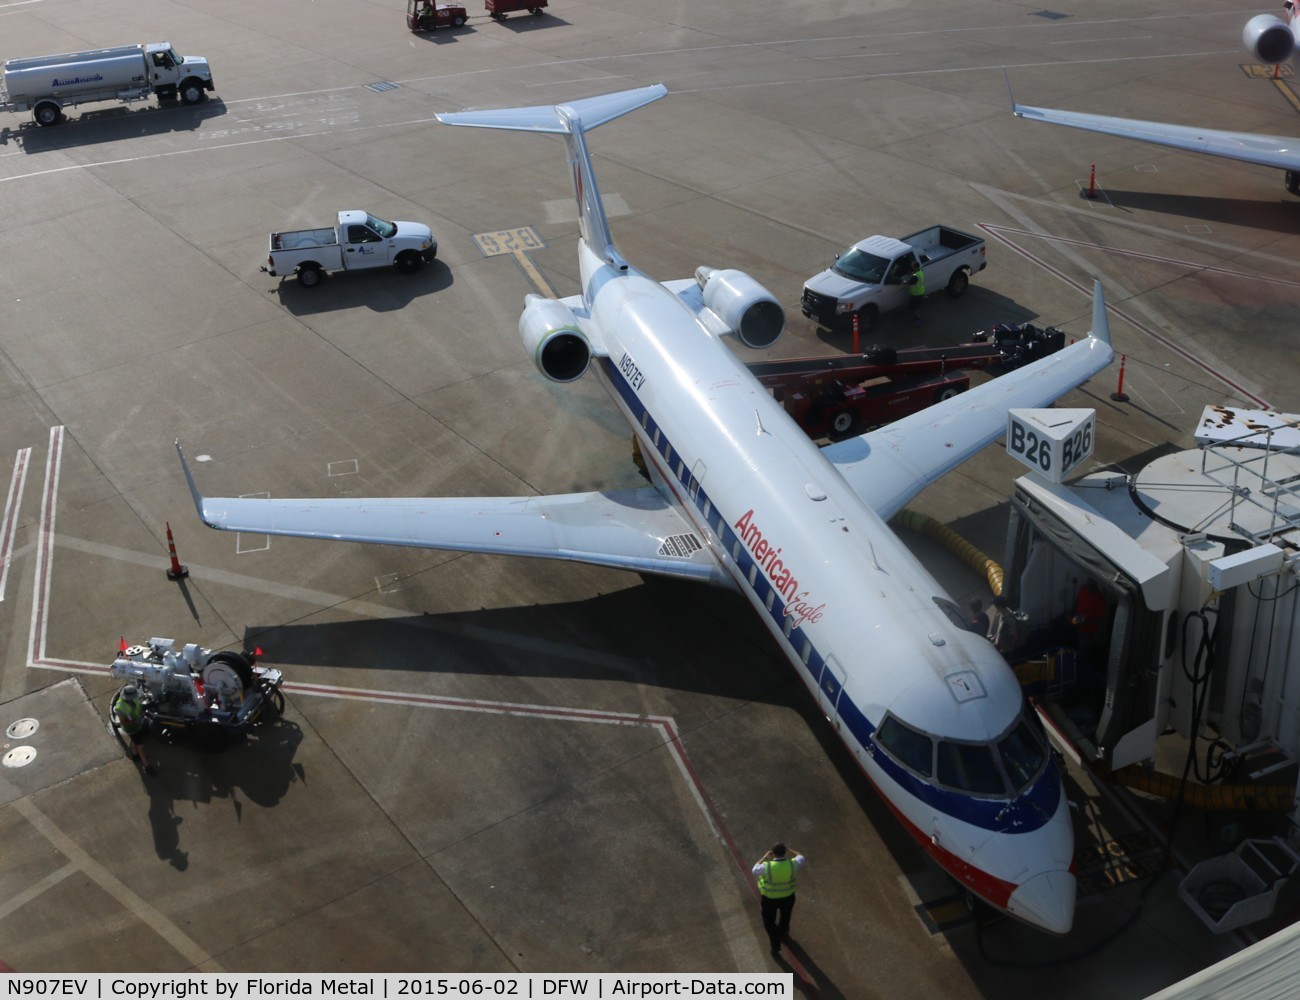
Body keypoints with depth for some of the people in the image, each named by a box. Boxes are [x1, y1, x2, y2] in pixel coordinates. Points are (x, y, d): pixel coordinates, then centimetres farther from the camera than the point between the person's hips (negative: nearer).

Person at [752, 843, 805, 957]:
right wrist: (790, 851, 4)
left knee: (769, 922, 22)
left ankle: (775, 947, 28)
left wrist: (765, 857, -4)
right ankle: (783, 935, 57)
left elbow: (755, 870, -11)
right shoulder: (793, 865, -27)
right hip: (788, 896, 3)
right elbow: (801, 857, -4)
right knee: (785, 916, 32)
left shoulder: (767, 867, -33)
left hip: (770, 899, -3)